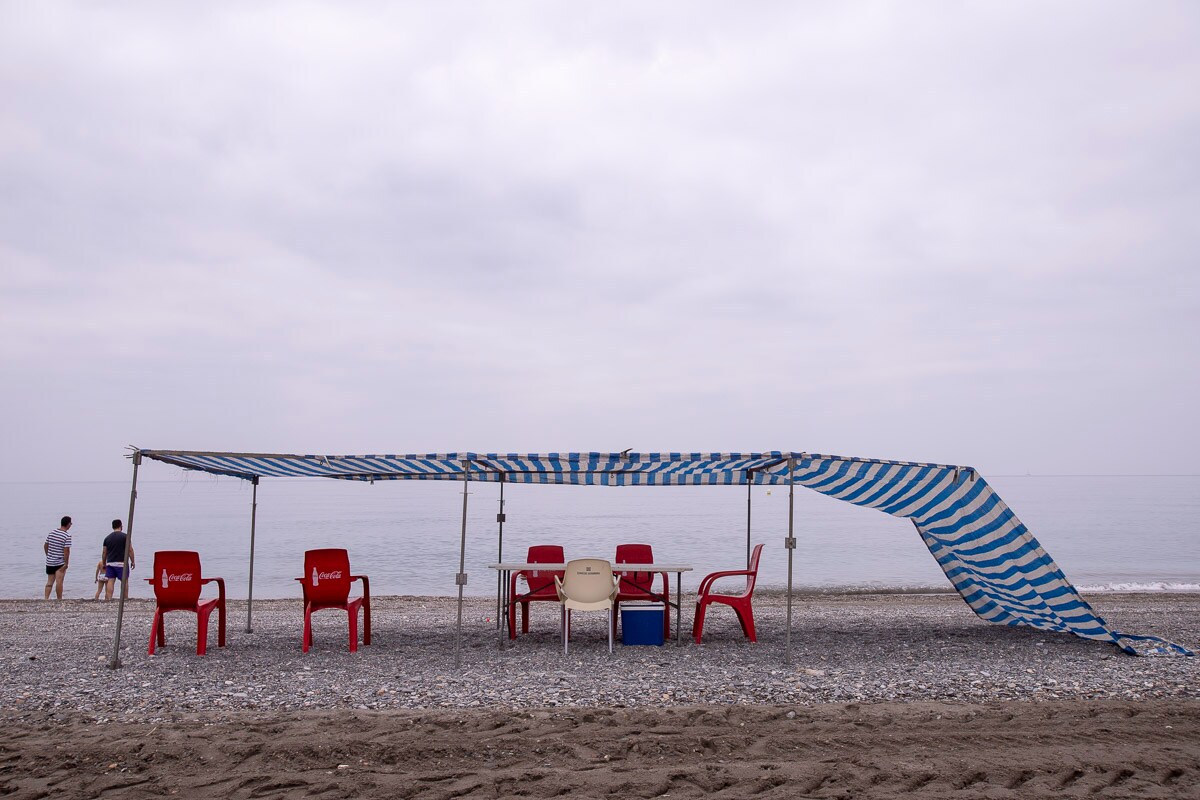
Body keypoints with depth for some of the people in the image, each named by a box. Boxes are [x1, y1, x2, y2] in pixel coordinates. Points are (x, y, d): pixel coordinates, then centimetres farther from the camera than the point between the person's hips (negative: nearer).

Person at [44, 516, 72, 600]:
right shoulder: (67, 536, -15)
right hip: (60, 563, -6)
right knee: (59, 582, -3)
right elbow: (66, 550, -18)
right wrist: (66, 563, -13)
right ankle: (59, 600, 2)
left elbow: (45, 546, 12)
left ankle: (46, 598, 6)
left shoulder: (51, 533, 5)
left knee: (49, 582, 12)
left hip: (49, 562, 6)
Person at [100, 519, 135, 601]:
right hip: (121, 563, -4)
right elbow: (130, 550, -6)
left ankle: (108, 599, -5)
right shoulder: (125, 536, -4)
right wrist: (132, 561, 2)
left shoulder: (107, 538, 9)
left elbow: (104, 553, 12)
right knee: (124, 582, 3)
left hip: (110, 563, 4)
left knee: (110, 582, 1)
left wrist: (104, 564, 23)